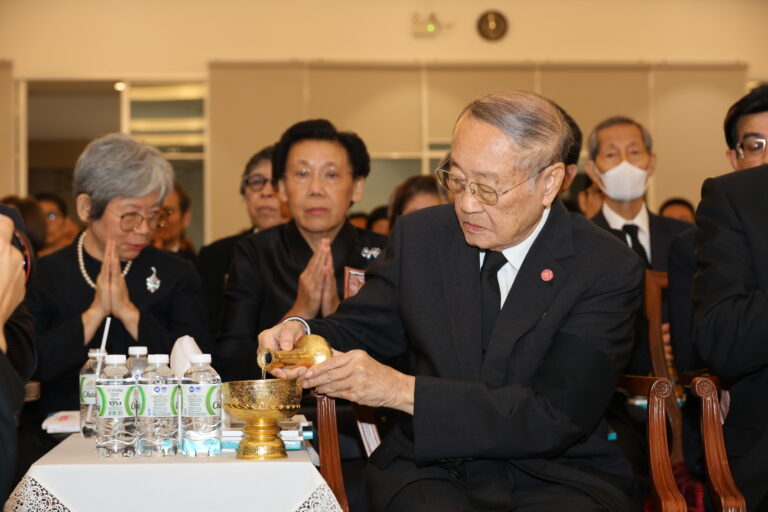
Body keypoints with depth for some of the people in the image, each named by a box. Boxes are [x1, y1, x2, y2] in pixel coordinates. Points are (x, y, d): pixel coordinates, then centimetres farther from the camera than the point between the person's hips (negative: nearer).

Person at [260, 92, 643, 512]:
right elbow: (360, 328, 15)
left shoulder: (608, 269, -10)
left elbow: (556, 418, -18)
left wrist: (403, 390, -25)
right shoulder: (419, 236, 3)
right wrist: (301, 333, -11)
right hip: (430, 472, 1)